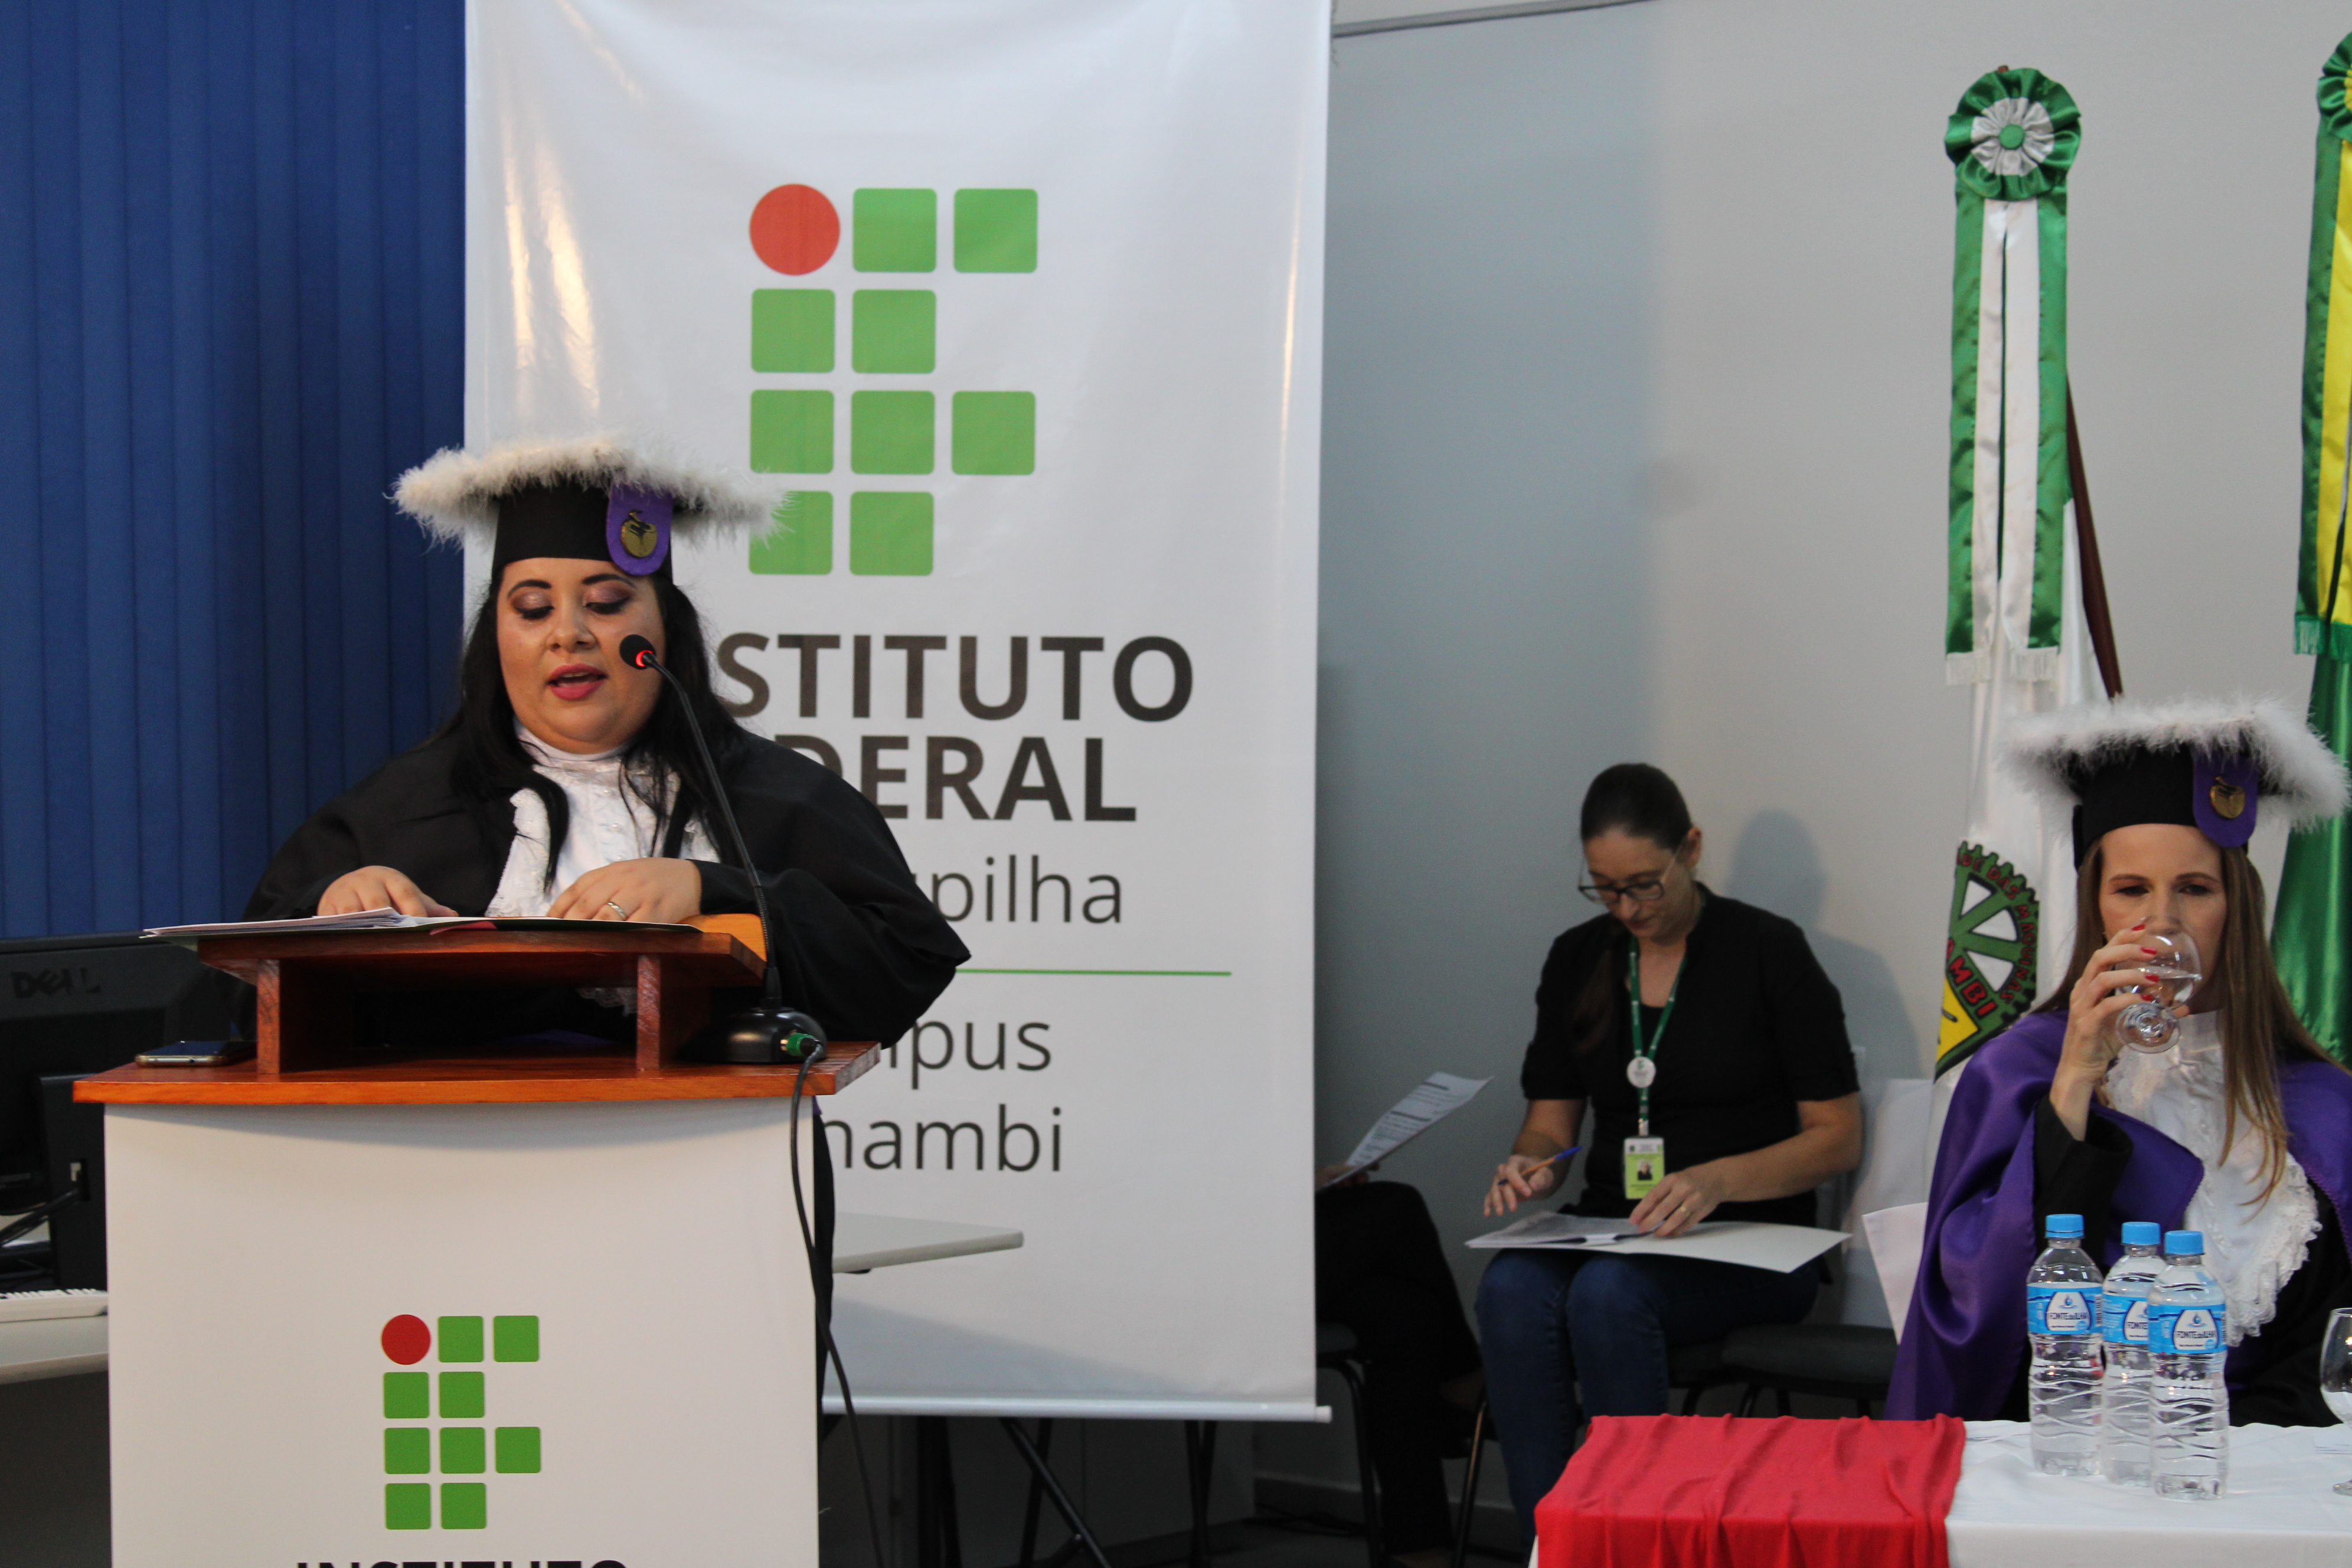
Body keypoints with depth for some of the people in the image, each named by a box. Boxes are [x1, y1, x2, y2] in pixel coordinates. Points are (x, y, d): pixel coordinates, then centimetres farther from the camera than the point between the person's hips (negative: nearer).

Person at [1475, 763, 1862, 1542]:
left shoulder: (1768, 951, 0)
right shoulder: (1577, 959, 13)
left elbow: (1839, 1137, -2)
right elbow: (1551, 1119, 17)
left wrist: (1716, 1180, -19)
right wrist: (1532, 1162, -8)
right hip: (1613, 1231, 4)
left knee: (1609, 1292, -36)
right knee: (1512, 1290, -31)